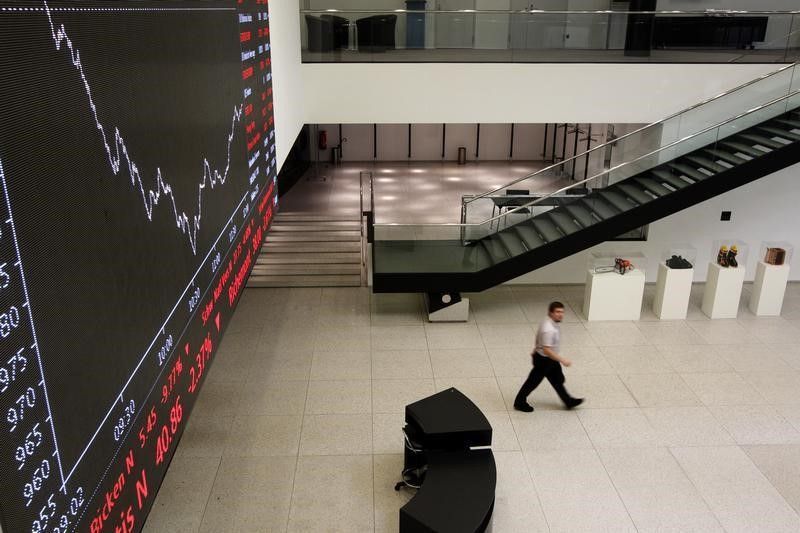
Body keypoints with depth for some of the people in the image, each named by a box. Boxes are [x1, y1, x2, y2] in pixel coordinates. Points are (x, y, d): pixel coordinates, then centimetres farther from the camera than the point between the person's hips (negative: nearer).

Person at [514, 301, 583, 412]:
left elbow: (538, 336, 14)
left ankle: (569, 401, 35)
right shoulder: (548, 330, -33)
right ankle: (520, 402, 26)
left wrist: (536, 349, 27)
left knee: (558, 380, 20)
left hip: (551, 359, 9)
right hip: (544, 360, -9)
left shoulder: (554, 324, -1)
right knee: (533, 381, 8)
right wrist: (562, 360, -31)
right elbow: (546, 350, -34)